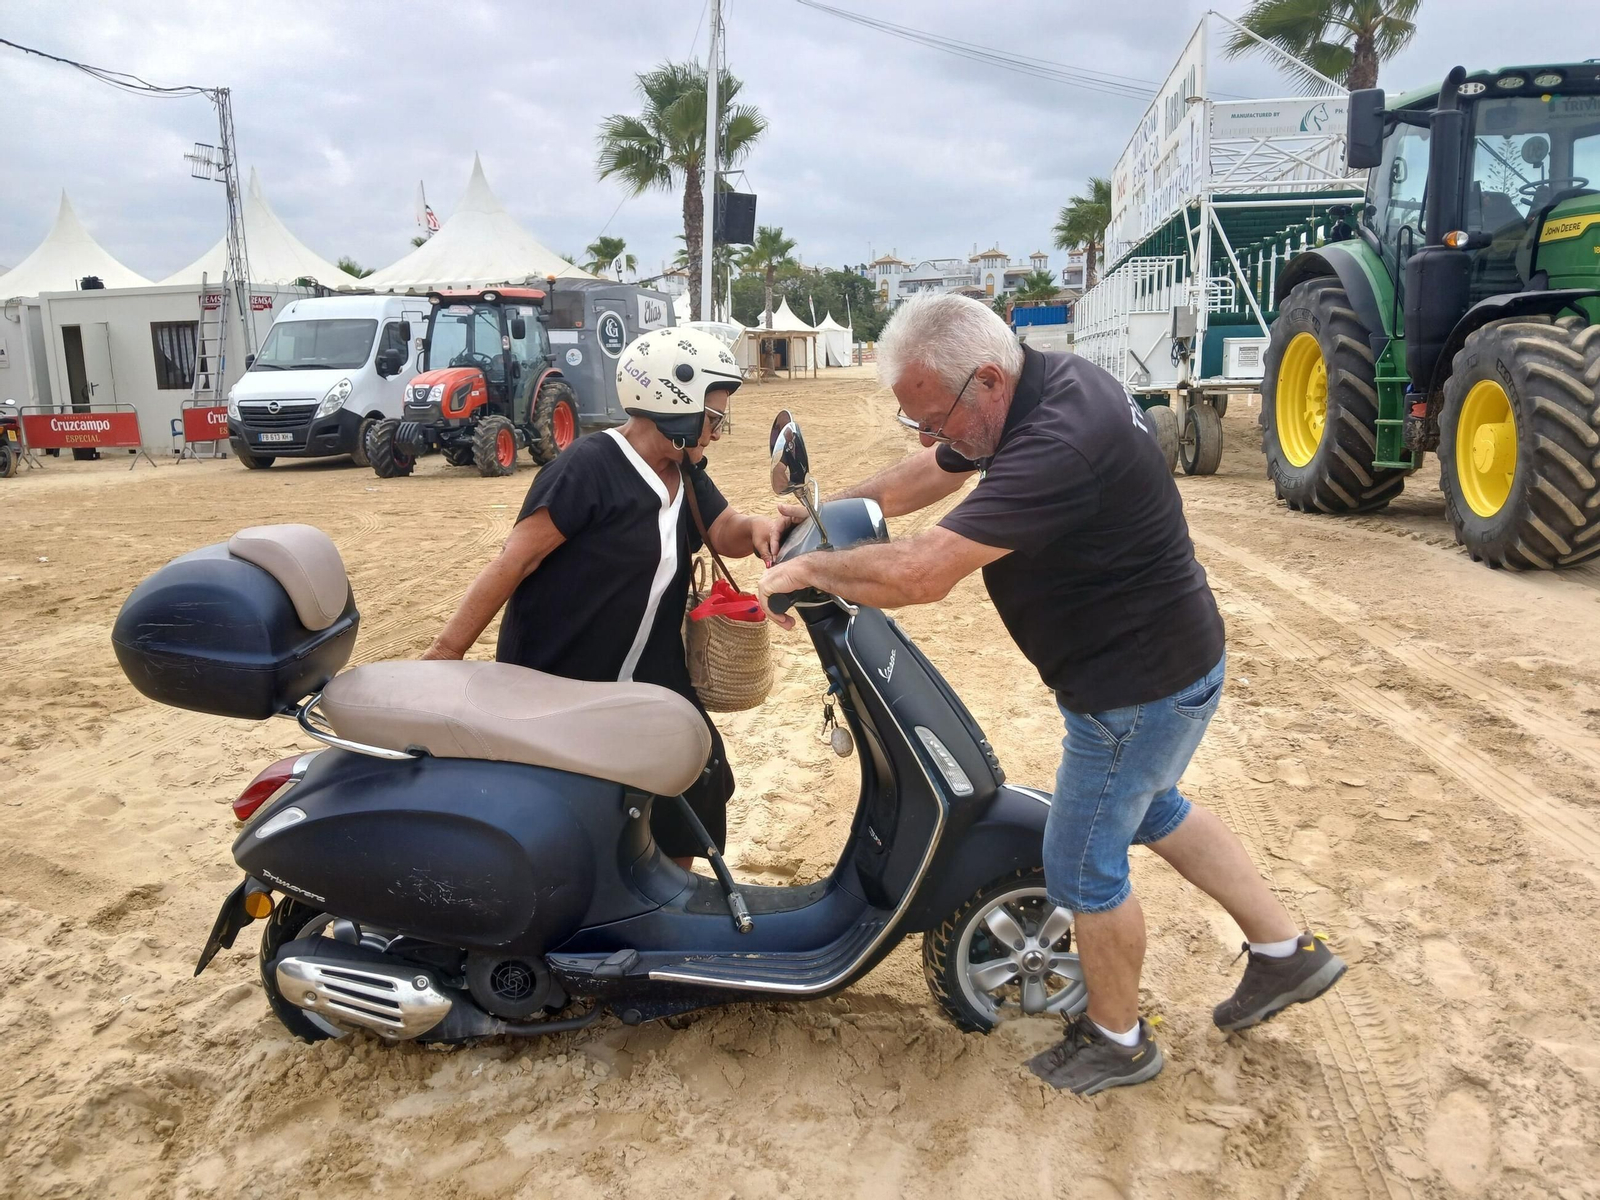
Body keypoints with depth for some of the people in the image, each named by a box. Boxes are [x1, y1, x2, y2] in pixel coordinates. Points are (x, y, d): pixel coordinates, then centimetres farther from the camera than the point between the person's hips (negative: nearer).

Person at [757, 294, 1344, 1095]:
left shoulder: (1057, 445, -35)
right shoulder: (1044, 383, -2)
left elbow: (919, 574, -39)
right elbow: (926, 476, 11)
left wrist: (807, 569, -23)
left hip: (1139, 689, -10)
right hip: (1167, 658, 10)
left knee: (1084, 866, 8)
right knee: (1149, 810, 29)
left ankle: (1117, 1039, 32)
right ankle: (1286, 951, 43)